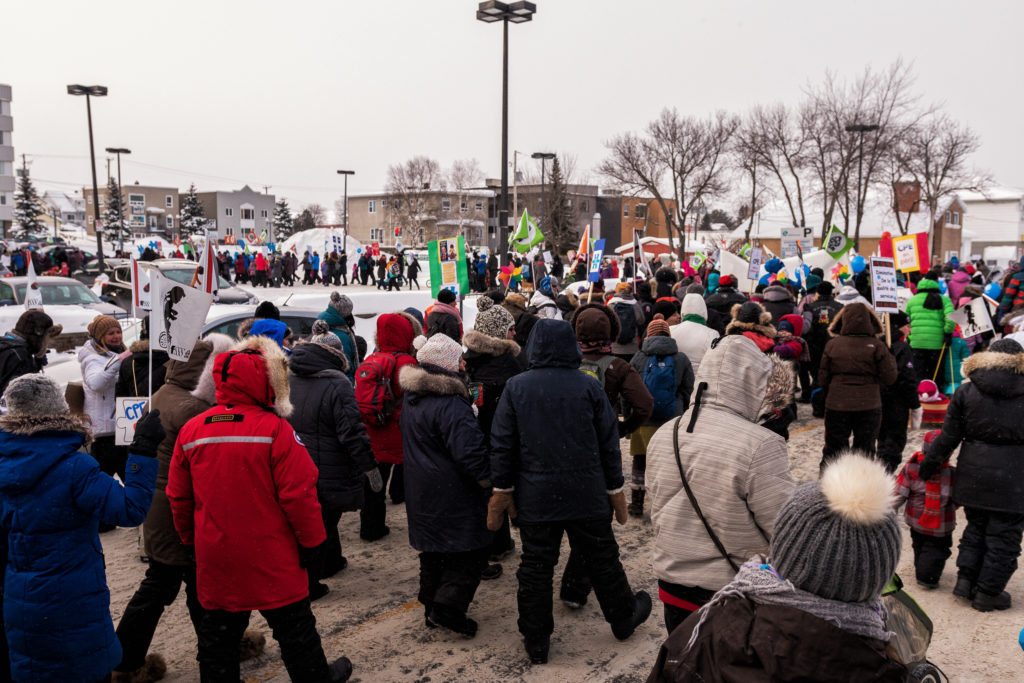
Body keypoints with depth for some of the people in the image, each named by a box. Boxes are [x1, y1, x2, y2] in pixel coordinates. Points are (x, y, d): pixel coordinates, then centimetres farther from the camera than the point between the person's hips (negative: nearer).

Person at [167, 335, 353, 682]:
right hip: (270, 556, -4)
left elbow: (178, 497, 6)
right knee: (293, 626, 14)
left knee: (219, 630, 17)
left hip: (215, 555, 4)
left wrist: (191, 538, 21)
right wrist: (312, 540, -4)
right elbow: (298, 494, -17)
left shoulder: (191, 431, -2)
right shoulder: (276, 430, -17)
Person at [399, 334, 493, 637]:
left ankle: (431, 605, 30)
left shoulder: (410, 397, 7)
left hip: (421, 492, 9)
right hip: (453, 496, -9)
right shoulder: (451, 404, -23)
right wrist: (488, 480, -15)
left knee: (433, 550, 21)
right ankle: (448, 609, 1)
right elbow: (470, 451, -27)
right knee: (470, 554, 2)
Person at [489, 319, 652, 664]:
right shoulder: (590, 386, -6)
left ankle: (536, 642, 16)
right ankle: (624, 619, 36)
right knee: (602, 560, 17)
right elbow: (609, 443, -1)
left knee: (535, 568, 9)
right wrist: (615, 489, 9)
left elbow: (502, 445, -3)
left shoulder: (515, 387, -5)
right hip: (587, 494, 0)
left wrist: (502, 489, 6)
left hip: (535, 497, 0)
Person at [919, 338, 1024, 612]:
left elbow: (949, 436, -1)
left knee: (976, 528, 21)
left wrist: (929, 465, 8)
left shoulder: (967, 391, -1)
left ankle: (965, 579, 21)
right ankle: (988, 593, 14)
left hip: (974, 475, 3)